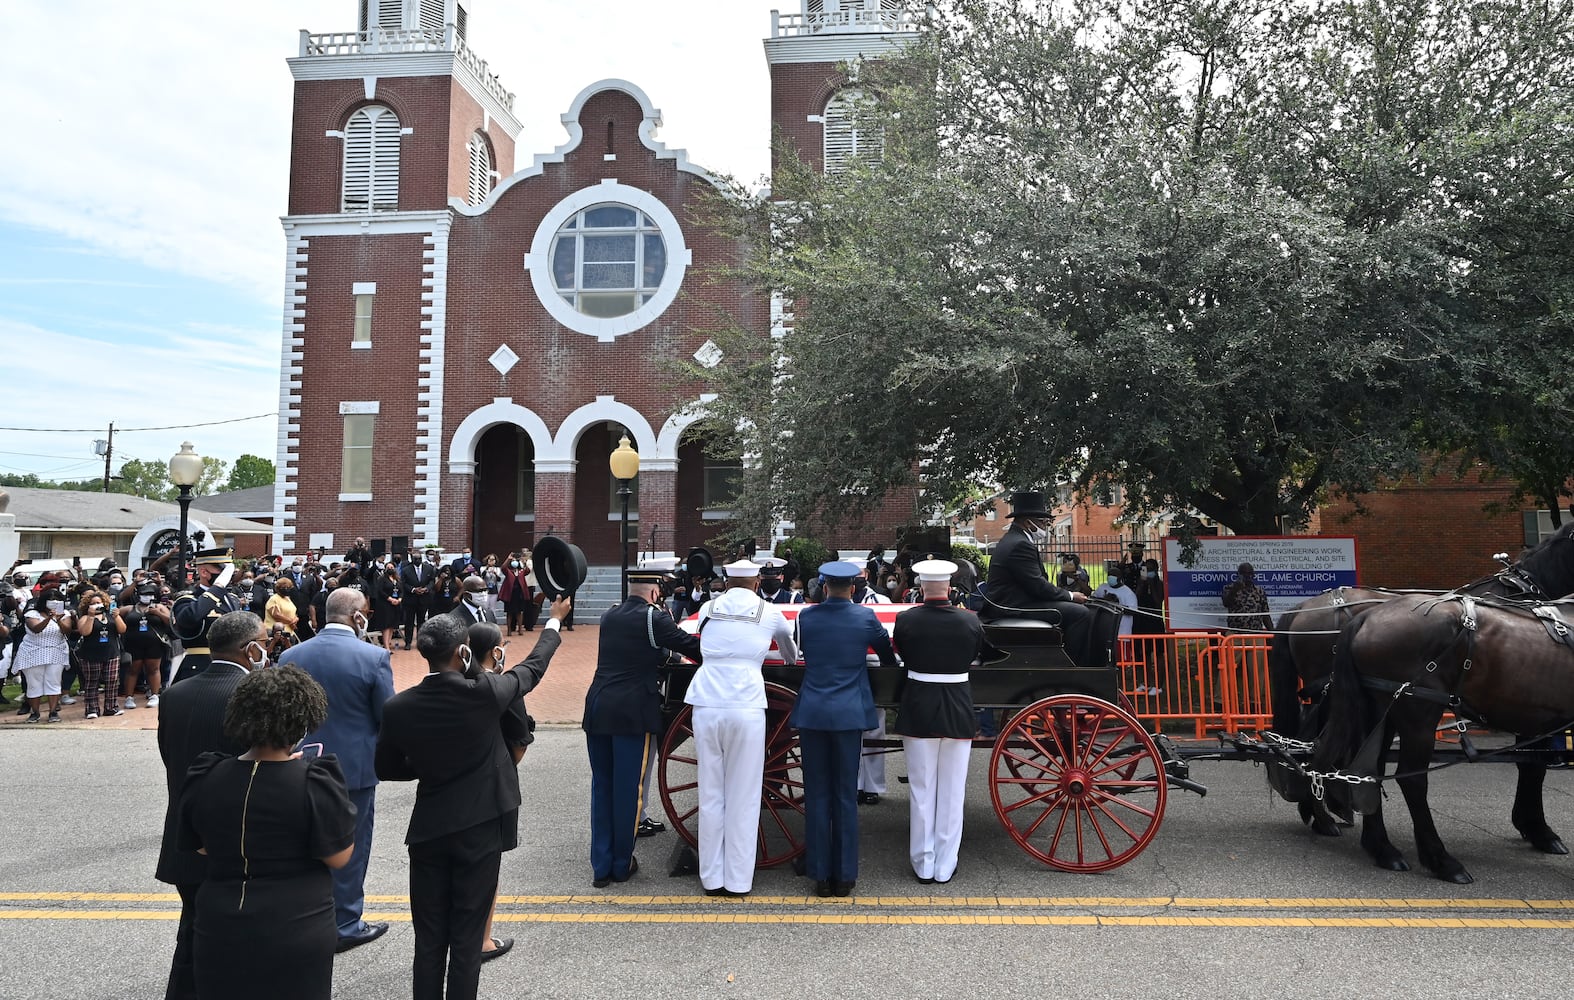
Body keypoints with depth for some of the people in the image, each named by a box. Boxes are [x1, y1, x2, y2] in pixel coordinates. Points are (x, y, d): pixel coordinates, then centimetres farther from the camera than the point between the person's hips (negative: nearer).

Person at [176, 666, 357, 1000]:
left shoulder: (204, 780, -6)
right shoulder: (315, 784, -20)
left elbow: (198, 846, 11)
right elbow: (339, 857, -13)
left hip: (222, 930, 4)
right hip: (296, 933, -3)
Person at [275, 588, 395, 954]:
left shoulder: (291, 656, -5)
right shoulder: (374, 657, -18)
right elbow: (387, 717, -11)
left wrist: (296, 745, 17)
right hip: (355, 767, -4)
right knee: (350, 847, 10)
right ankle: (345, 925, 21)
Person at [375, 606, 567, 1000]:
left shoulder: (398, 707, -9)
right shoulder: (484, 692, -17)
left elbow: (387, 769, 5)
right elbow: (533, 665, 2)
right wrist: (555, 621, 19)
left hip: (428, 831, 3)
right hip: (480, 830, -2)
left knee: (428, 941, 14)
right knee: (466, 940, 8)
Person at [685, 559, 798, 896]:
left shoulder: (708, 609, 11)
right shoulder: (769, 612, 7)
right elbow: (789, 643, 28)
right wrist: (791, 661, 51)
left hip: (706, 707, 2)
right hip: (746, 708, -2)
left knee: (710, 795, 10)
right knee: (743, 797, 6)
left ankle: (712, 879, 18)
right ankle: (738, 880, 12)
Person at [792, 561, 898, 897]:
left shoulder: (806, 616, 0)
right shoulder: (865, 617, -4)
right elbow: (887, 654, 11)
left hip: (812, 712, 1)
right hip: (849, 712, -1)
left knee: (817, 794, 7)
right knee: (846, 794, 7)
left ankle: (821, 875, 13)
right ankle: (844, 875, 14)